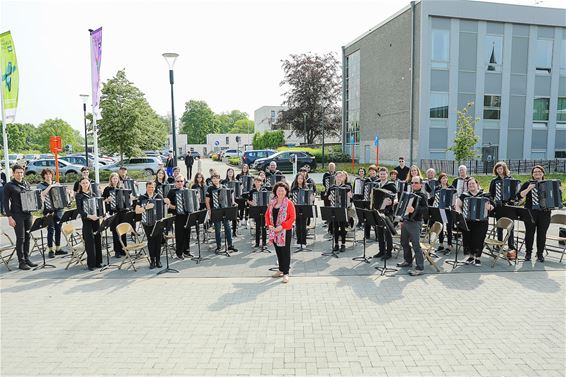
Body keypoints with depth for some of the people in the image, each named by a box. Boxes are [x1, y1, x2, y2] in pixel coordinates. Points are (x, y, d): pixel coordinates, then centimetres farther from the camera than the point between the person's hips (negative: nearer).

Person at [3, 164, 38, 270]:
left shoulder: (27, 184, 14)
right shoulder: (9, 186, -1)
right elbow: (6, 202, -4)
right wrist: (9, 217, -11)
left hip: (27, 214, 5)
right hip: (17, 215, -5)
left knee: (27, 237, 9)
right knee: (20, 238, -4)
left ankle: (27, 259, 19)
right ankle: (21, 262, 3)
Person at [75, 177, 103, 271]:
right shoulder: (79, 196, -2)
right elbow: (79, 210, -11)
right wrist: (89, 216, -25)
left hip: (96, 219, 4)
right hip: (86, 221, -4)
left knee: (98, 240, 6)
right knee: (90, 242, -4)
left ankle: (98, 262, 16)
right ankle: (91, 264, 5)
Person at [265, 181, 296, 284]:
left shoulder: (289, 203, -7)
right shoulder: (272, 203, 9)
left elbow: (292, 217, -12)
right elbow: (267, 215, 13)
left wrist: (282, 226, -19)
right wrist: (269, 225, -4)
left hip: (285, 231, -5)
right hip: (274, 231, 5)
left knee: (285, 251, 0)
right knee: (278, 251, 15)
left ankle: (286, 273, 5)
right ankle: (281, 270, 28)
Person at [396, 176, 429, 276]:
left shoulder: (422, 196, -8)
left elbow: (425, 209, -22)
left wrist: (414, 209, -38)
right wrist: (402, 220, 23)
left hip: (415, 223, -8)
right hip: (406, 221, 8)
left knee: (416, 245, -10)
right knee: (404, 242, 17)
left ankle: (419, 268, -6)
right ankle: (408, 261, 34)